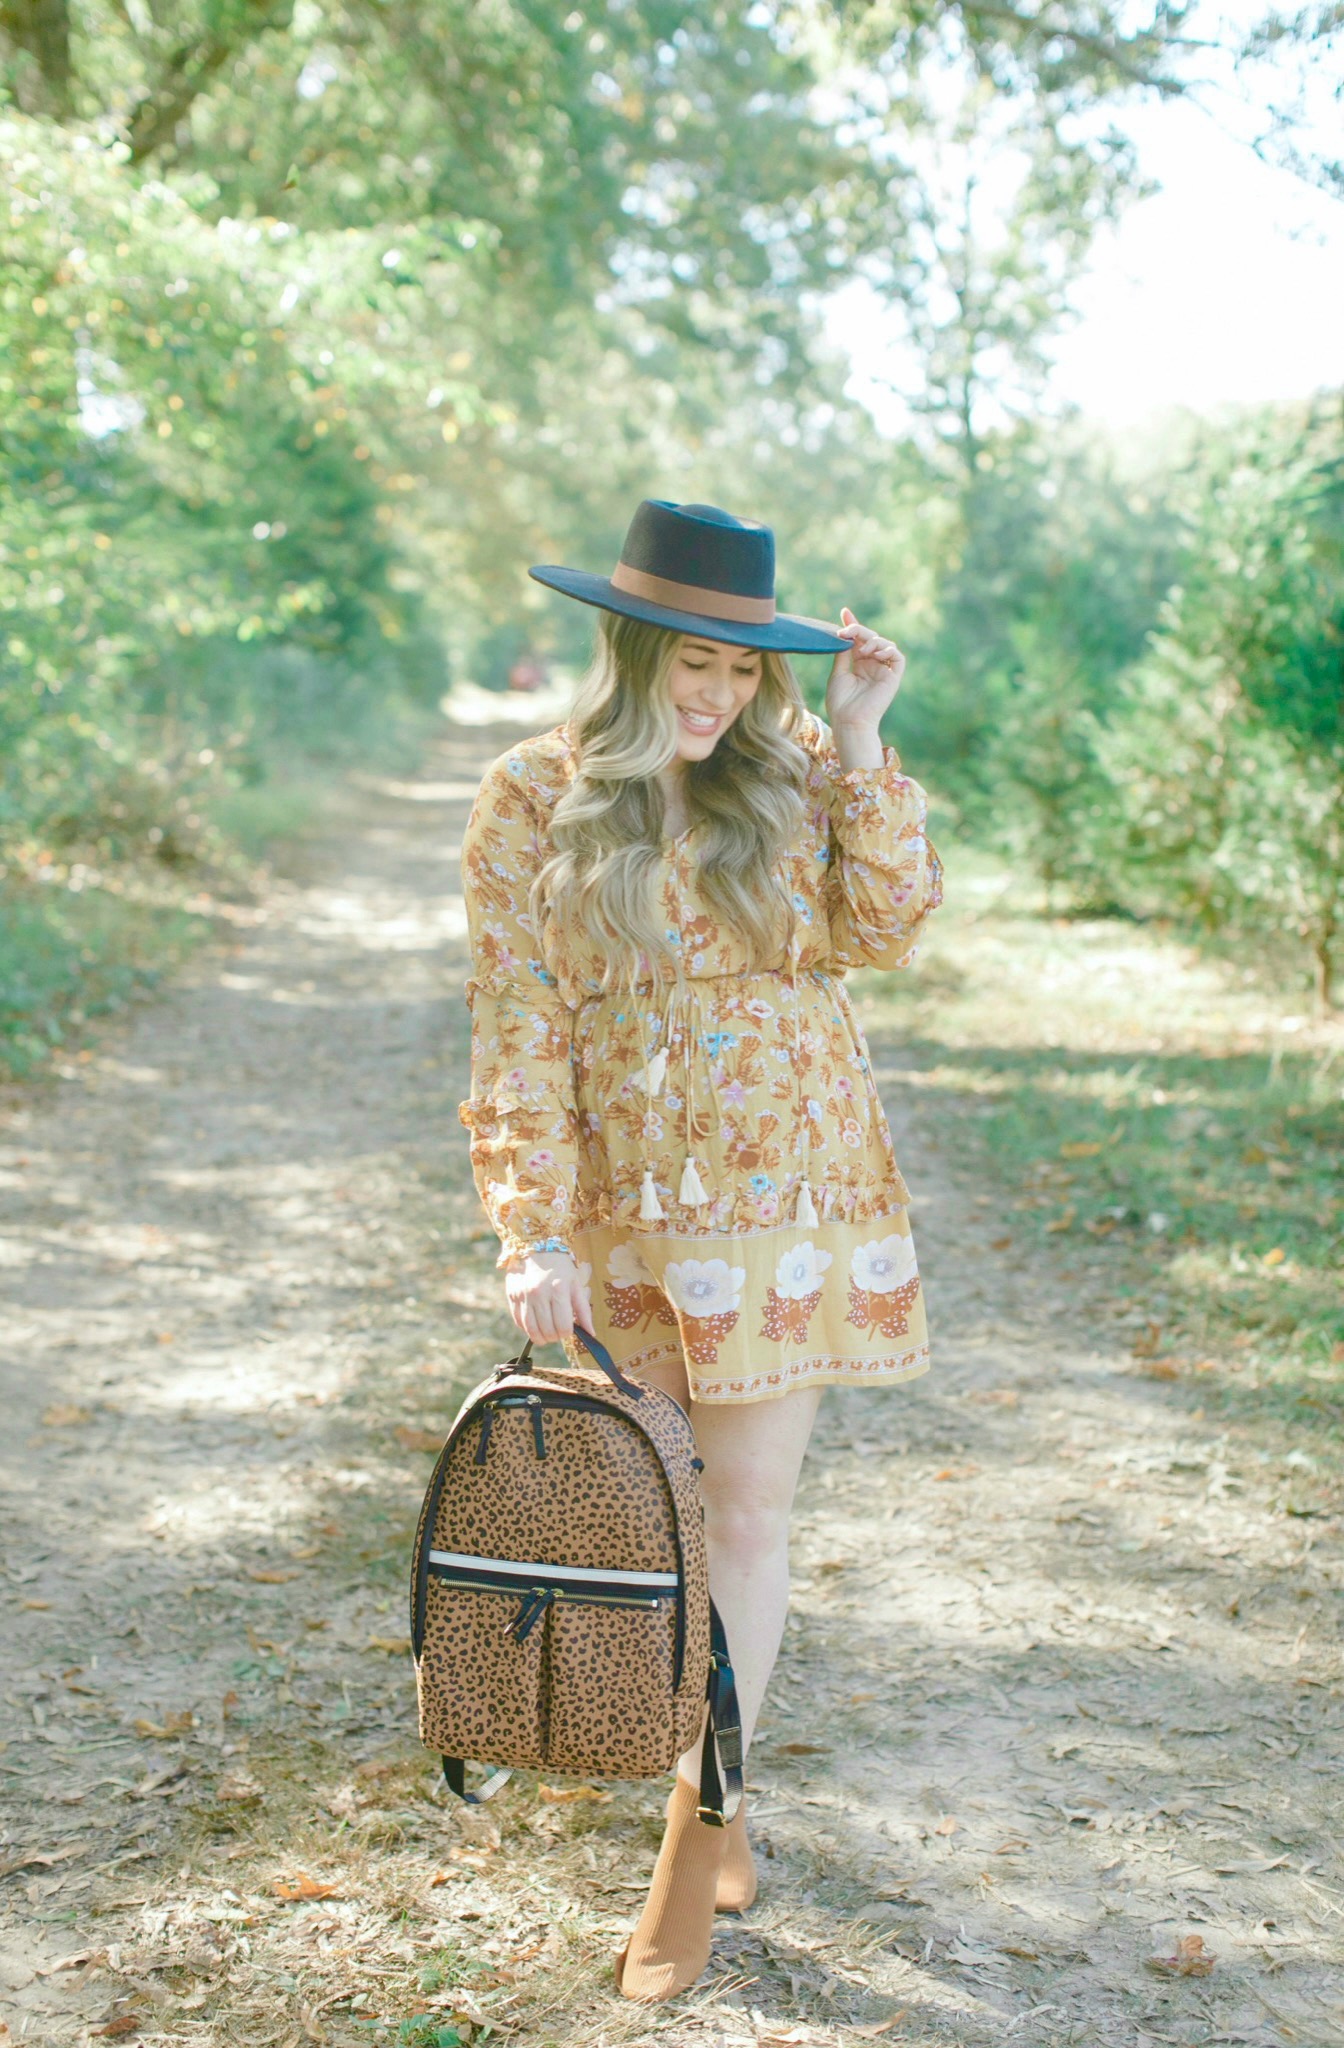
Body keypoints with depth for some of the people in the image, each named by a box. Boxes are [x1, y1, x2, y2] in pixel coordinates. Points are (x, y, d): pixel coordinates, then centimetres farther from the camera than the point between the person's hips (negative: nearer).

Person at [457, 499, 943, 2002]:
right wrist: (537, 1236, -13)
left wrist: (858, 747, -11)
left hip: (788, 1184, 0)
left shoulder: (786, 765, 2)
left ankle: (697, 1830, 11)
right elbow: (518, 1031, -7)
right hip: (626, 1203, 0)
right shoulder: (530, 802, -3)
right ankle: (717, 1792, 30)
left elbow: (881, 931, -6)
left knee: (746, 1508, 0)